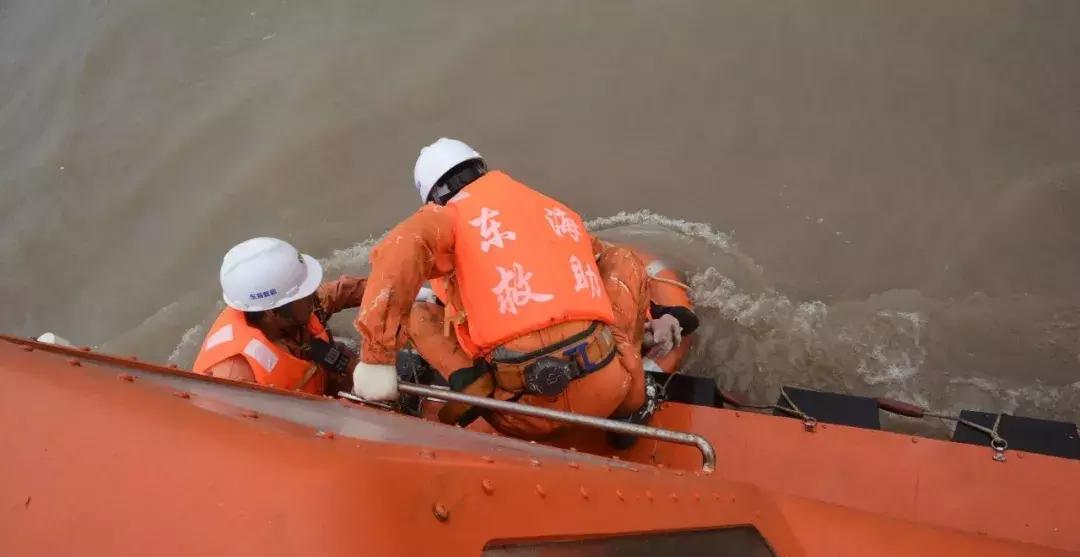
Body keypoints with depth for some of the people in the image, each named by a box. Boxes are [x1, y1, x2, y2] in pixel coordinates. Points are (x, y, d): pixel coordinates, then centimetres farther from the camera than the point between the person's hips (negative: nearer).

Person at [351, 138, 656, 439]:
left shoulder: (447, 218, 7)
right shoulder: (558, 210, 21)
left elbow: (402, 248, -16)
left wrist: (377, 357, -15)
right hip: (608, 391, 2)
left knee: (419, 314, 21)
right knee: (623, 260, 28)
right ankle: (631, 405, 18)